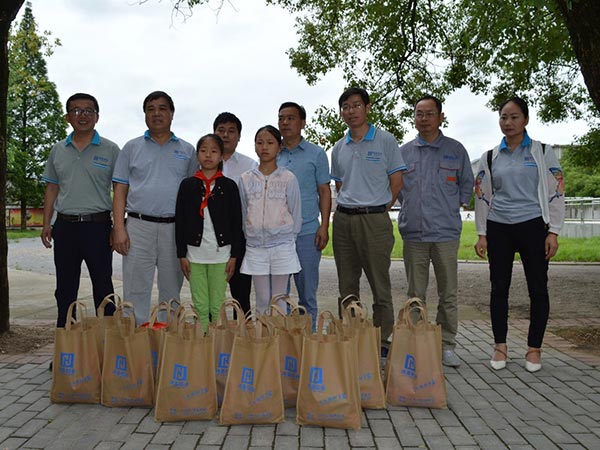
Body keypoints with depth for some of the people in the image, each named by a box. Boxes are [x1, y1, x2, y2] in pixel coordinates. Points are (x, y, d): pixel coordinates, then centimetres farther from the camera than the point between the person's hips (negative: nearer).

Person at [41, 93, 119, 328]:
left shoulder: (110, 150, 0)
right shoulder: (58, 150, 11)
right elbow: (52, 188, 16)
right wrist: (46, 223, 8)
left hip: (97, 225, -4)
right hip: (64, 226, 4)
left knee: (102, 285, 3)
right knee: (65, 288, 12)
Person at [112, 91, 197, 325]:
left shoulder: (187, 150, 11)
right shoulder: (132, 147, 9)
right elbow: (120, 191, 6)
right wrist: (119, 229, -5)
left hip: (175, 228, 1)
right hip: (139, 226, -1)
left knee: (171, 290, 10)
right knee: (136, 290, 0)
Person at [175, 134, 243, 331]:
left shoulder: (229, 186, 2)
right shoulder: (187, 185, 4)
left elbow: (236, 222, 2)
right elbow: (180, 221, 5)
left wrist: (234, 256, -2)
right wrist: (182, 255, 0)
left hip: (221, 253, -1)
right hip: (195, 253, 1)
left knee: (217, 306, 5)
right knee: (200, 307, 6)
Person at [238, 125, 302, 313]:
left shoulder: (288, 178, -2)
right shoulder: (246, 179, 4)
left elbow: (296, 213, 3)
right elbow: (243, 214, 9)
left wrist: (288, 238, 3)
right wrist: (250, 236, 6)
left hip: (282, 246, -1)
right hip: (255, 247, 2)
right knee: (262, 300, 8)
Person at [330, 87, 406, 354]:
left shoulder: (385, 141, -1)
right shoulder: (339, 148, 13)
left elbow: (396, 183, -1)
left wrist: (376, 211, -1)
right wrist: (349, 208, 9)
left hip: (374, 220, -5)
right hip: (343, 220, 5)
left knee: (380, 286, -1)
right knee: (347, 285, 10)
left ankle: (381, 341, 8)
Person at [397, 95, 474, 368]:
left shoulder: (455, 150, 6)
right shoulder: (404, 152, 9)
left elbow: (467, 184, 15)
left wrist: (454, 207, 6)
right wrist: (409, 206, 10)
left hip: (446, 232, -1)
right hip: (413, 232, 1)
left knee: (448, 294, 3)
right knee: (415, 294, 7)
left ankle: (447, 345, 14)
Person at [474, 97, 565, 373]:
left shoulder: (542, 152, 3)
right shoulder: (490, 158, 9)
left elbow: (556, 193, 0)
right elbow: (482, 197, 9)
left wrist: (553, 232, -7)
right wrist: (482, 234, 4)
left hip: (532, 226, -2)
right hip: (498, 228, 2)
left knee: (538, 288, 2)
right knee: (499, 288, 5)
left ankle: (534, 348, 16)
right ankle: (500, 346, 16)